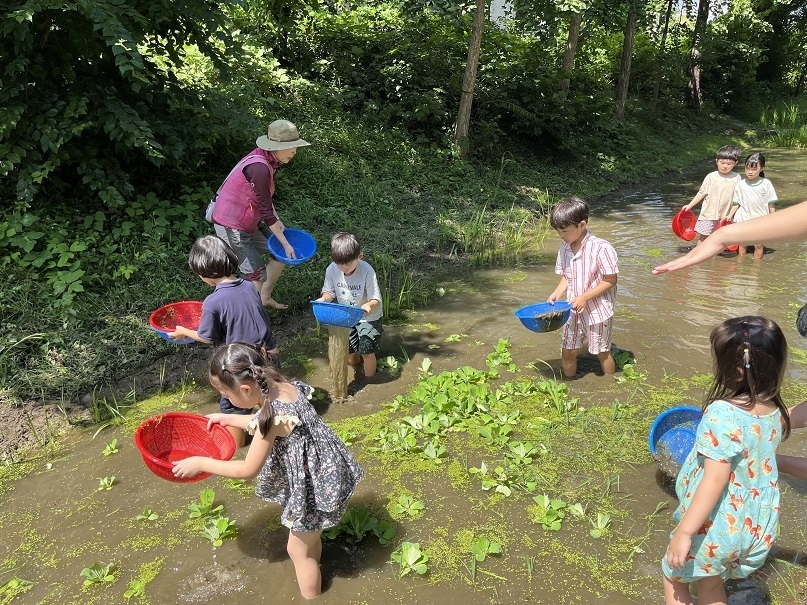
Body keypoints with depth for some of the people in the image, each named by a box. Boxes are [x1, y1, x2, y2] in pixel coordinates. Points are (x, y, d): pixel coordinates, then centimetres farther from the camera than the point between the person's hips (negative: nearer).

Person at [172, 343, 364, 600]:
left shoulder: (274, 414, -31)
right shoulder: (284, 386, -7)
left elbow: (248, 470, -19)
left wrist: (200, 463, -10)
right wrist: (228, 419, 18)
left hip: (313, 484, -9)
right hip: (320, 472, 9)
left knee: (298, 549, 16)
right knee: (309, 539, 32)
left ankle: (311, 596, 37)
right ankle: (312, 574, 55)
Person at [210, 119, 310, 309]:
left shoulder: (269, 161, 1)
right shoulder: (259, 167, -28)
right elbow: (265, 210, -24)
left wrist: (277, 222, 2)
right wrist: (286, 244, -18)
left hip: (248, 222, 9)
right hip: (231, 226, -9)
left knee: (282, 254, 12)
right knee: (257, 275, -10)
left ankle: (265, 297, 27)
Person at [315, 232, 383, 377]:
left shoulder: (367, 272, -28)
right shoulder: (332, 270, -17)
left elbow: (376, 300, -23)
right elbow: (330, 292, -4)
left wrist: (369, 306, -45)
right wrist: (324, 299, -26)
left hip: (368, 317, -4)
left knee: (366, 352, -5)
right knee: (348, 353, 13)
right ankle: (358, 361, 47)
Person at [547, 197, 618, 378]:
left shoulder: (601, 249, -21)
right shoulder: (565, 248, -1)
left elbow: (610, 281, -17)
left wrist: (584, 297, -24)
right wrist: (557, 293, -9)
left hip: (598, 310, -5)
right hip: (573, 310, 6)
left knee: (602, 352, 12)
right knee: (567, 351, 11)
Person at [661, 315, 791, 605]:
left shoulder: (722, 413, -28)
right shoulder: (775, 413, -5)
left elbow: (715, 480, -29)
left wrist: (684, 531, -24)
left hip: (717, 527, -7)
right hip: (757, 526, 7)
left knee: (674, 577, 19)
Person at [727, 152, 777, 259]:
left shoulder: (766, 184, -8)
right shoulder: (741, 185, -5)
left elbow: (771, 204, -3)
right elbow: (736, 203, 2)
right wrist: (730, 215, -8)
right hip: (744, 219, 1)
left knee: (758, 245, 6)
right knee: (742, 244, 11)